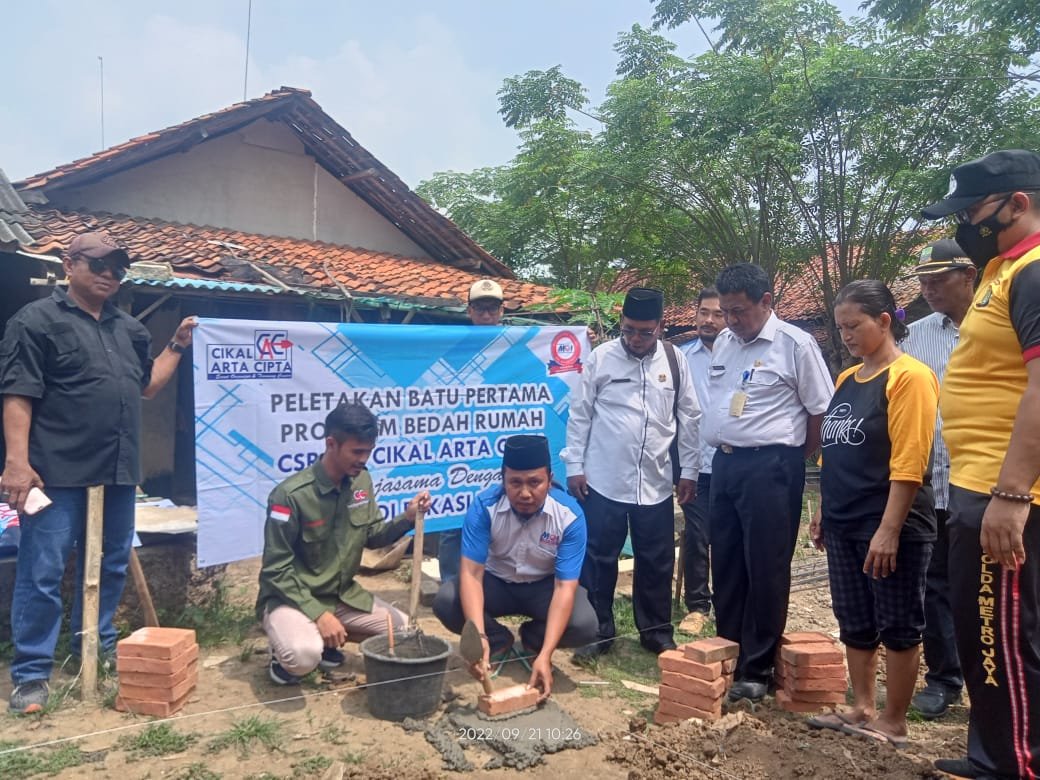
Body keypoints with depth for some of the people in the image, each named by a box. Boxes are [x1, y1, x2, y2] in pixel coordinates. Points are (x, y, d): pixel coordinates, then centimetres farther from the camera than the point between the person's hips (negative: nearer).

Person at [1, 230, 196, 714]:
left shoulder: (129, 328, 16)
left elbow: (146, 386, 24)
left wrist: (177, 346, 15)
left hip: (118, 472, 7)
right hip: (58, 472, -6)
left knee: (112, 564, 15)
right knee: (42, 573, -1)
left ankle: (98, 645, 32)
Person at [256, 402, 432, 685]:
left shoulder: (361, 482, -4)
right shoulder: (291, 494, -23)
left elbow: (371, 536, 7)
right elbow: (277, 569, -19)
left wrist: (407, 518, -12)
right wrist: (318, 613, -24)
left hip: (343, 594, 7)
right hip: (290, 597, -6)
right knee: (303, 656, -34)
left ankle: (326, 640, 12)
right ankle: (284, 655, 3)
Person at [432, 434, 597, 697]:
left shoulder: (570, 515, -26)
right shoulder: (484, 506, -25)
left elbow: (565, 587, -28)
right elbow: (472, 573, -28)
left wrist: (544, 655, -38)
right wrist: (479, 636, -43)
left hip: (545, 586, 0)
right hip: (496, 583, 1)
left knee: (584, 625, -29)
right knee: (446, 601, -28)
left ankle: (533, 641, 7)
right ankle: (499, 640, 4)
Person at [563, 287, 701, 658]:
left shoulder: (675, 360, 2)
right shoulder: (601, 357, -3)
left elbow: (689, 417, 8)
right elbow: (580, 414, 0)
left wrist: (689, 471, 7)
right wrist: (574, 466, -3)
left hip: (655, 482, 2)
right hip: (603, 481, -2)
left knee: (657, 560, 11)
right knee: (599, 558, 6)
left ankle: (656, 631, 29)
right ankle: (598, 632, 21)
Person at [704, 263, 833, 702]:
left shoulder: (795, 345, -8)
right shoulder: (723, 343, 12)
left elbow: (820, 411, -5)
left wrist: (794, 459, -1)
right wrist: (721, 451, 13)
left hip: (770, 467, -7)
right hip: (724, 463, 7)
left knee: (765, 568, 0)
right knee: (725, 564, 13)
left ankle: (756, 668, 12)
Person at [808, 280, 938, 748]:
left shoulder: (909, 376, -12)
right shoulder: (846, 380, 12)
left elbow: (908, 462, -18)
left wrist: (889, 530, -21)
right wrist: (823, 512, 15)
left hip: (888, 527, -7)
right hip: (843, 526, 8)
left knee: (898, 627, 6)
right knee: (855, 625, 15)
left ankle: (893, 722, 19)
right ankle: (862, 710, 28)